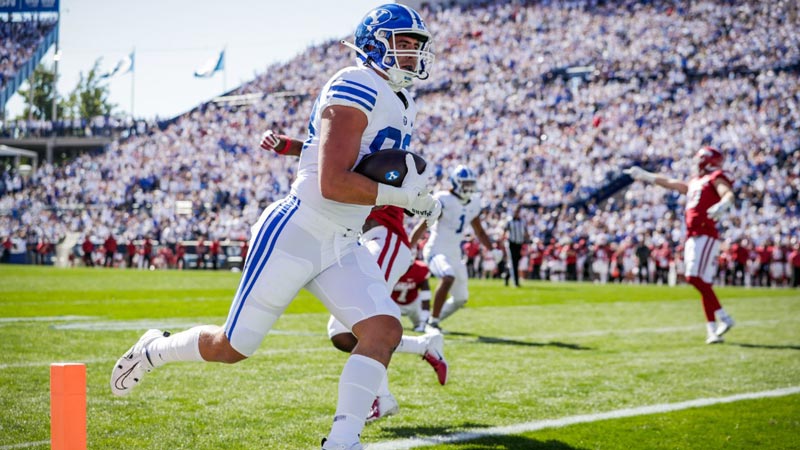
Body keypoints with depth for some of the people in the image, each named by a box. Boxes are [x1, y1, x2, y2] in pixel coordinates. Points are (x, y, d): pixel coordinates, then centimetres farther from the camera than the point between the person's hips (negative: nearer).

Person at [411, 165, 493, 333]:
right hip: (436, 251, -8)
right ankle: (433, 321, -27)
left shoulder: (473, 204, 7)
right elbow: (423, 225, -14)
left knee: (461, 298, 10)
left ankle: (434, 321, 30)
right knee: (448, 278, -35)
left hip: (454, 255, 8)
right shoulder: (443, 200, -14)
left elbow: (479, 232, 20)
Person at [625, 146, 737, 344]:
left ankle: (723, 318, -13)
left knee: (696, 278, -19)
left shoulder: (716, 179, 0)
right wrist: (645, 176, 45)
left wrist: (722, 205, -41)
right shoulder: (695, 182, 23)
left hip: (705, 235, -8)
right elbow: (671, 183, 37)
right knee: (702, 283, 4)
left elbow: (729, 194, -19)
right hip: (692, 237, 8)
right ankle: (713, 330, 3)